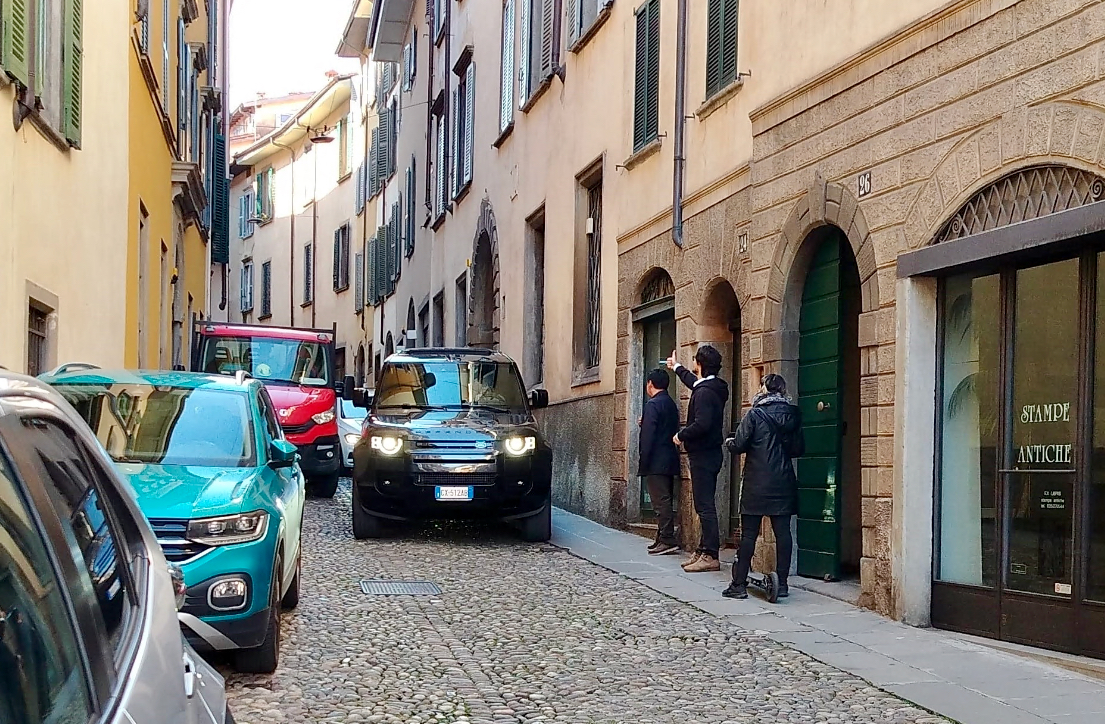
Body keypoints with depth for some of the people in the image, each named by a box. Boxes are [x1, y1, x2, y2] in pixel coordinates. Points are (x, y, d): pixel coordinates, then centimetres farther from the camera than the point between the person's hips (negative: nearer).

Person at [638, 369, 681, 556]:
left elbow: (648, 436, -18)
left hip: (656, 463, -9)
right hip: (670, 461, 9)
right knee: (665, 501, 12)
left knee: (661, 501, -9)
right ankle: (664, 538, 16)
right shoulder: (671, 404, 15)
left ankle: (667, 540, -12)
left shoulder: (653, 404, -13)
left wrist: (644, 462, -15)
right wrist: (645, 424, 14)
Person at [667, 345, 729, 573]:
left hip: (703, 456, -10)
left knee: (705, 506, -9)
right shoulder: (712, 387, 12)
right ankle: (703, 550, 20)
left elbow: (701, 424, -30)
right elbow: (693, 382, 36)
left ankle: (710, 556, -8)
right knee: (705, 505, 14)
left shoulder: (704, 392, -19)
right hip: (709, 454, 10)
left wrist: (681, 436, -13)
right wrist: (677, 367, 51)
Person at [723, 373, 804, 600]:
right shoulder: (792, 415, 5)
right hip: (784, 483, 4)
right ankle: (782, 583, 7)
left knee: (749, 534, 0)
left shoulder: (755, 415, -8)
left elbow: (739, 446, -11)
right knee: (783, 532, 5)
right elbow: (799, 449, 10)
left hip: (757, 483, -4)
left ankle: (740, 584, 1)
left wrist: (729, 443, 11)